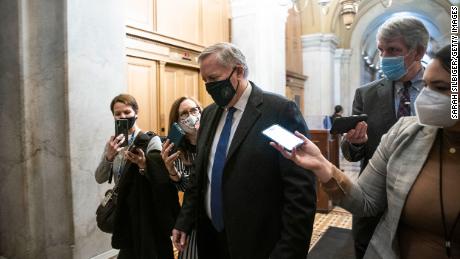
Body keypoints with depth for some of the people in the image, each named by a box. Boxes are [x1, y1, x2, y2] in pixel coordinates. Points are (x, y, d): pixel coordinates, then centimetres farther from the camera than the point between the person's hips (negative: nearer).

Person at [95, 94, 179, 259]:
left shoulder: (151, 140, -12)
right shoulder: (113, 142, 4)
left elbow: (160, 180, -18)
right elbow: (100, 178, -1)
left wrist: (143, 165, -38)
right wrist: (109, 156, -20)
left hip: (146, 213, -5)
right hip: (124, 211, 5)